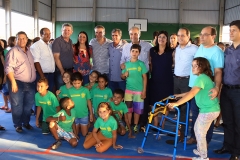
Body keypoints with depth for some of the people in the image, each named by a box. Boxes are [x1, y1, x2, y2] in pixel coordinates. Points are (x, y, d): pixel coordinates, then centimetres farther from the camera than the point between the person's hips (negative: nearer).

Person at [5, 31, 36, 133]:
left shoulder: (29, 51, 13)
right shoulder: (13, 51, -9)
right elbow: (9, 68, -16)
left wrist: (35, 79, 19)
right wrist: (13, 82, -22)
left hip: (30, 83, 7)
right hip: (18, 83, -7)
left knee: (29, 105, 14)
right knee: (17, 106, 2)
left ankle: (26, 122, 30)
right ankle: (18, 125, 16)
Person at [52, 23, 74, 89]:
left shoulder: (70, 41, 13)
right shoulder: (57, 41, -7)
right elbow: (56, 58, -12)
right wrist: (62, 71, -16)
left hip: (70, 70, 6)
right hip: (61, 71, -6)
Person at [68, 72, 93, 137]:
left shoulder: (85, 90, -10)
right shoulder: (70, 91, -8)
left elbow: (89, 102, -1)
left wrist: (91, 114, 2)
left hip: (84, 115, -1)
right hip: (74, 115, 1)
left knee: (84, 134, 8)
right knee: (76, 134, 13)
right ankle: (79, 126, 43)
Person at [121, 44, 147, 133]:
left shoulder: (141, 64, -3)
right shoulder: (126, 64, 4)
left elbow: (145, 78, -2)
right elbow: (122, 77, 9)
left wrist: (144, 91, -7)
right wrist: (124, 75, -14)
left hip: (139, 90, -2)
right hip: (128, 90, 2)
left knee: (137, 109, 6)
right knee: (128, 109, 6)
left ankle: (135, 125, 21)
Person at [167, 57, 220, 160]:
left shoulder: (202, 78, -18)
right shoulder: (204, 77, 14)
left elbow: (192, 94, -30)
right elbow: (193, 92, 25)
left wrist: (176, 103, -34)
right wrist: (179, 95, 27)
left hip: (209, 110, -10)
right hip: (208, 109, 10)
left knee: (200, 133, 1)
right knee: (197, 129, 21)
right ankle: (200, 150, 36)